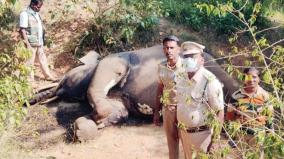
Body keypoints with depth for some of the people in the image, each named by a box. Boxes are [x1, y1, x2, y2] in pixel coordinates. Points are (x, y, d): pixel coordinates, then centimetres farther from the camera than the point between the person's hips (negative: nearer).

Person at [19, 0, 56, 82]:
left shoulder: (36, 14, 13)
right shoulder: (25, 14, -12)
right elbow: (22, 30, -16)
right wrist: (28, 44, -21)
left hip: (39, 43, 8)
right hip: (31, 44, -8)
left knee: (43, 59, 14)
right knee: (30, 62, 0)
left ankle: (48, 75, 24)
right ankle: (30, 79, 8)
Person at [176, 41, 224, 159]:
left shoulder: (210, 82, -21)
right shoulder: (183, 79, 0)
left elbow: (219, 112, -18)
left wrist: (216, 139, -18)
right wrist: (180, 127, 12)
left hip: (201, 134, -6)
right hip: (184, 132, 6)